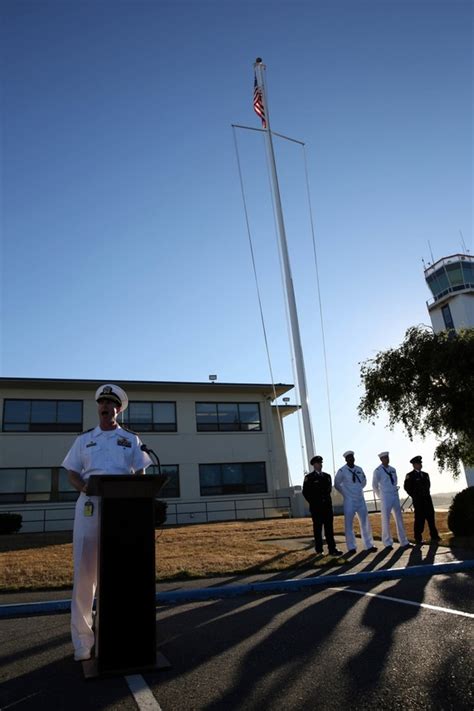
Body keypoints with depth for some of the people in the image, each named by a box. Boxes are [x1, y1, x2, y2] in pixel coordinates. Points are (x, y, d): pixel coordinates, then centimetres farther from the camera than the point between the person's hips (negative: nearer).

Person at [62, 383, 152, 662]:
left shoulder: (131, 439, 12)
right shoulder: (84, 439, 14)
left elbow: (140, 472, 9)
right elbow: (72, 471, 11)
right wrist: (82, 486, -10)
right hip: (90, 504, 0)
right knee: (85, 569, -2)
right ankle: (82, 639, 9)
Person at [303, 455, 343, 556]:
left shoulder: (327, 476, 12)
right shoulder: (309, 477, -2)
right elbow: (305, 492, -2)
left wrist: (327, 500, 11)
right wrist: (313, 502, -4)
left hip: (327, 505, 4)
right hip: (316, 507, -4)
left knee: (329, 527, 1)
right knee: (317, 528, 3)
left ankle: (332, 549, 2)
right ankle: (319, 549, 11)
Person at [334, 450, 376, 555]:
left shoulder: (359, 469, 3)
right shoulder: (342, 471, -11)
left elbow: (364, 481, 21)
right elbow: (337, 484, 0)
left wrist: (358, 489, 12)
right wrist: (345, 493, 3)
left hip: (361, 500, 5)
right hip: (349, 501, -5)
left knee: (365, 522, 9)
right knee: (349, 524, 0)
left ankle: (369, 545, 20)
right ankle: (351, 547, 8)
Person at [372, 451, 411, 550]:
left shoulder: (393, 470, 8)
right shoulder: (377, 471, -8)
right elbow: (374, 485, 1)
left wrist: (395, 490, 16)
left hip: (395, 496, 5)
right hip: (386, 497, -5)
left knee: (399, 518, 8)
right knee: (386, 520, 0)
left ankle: (403, 542, 16)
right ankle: (388, 543, 11)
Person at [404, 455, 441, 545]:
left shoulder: (425, 474, 12)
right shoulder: (410, 475, -7)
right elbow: (407, 487, -7)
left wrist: (426, 494, 13)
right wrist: (415, 496, -4)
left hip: (427, 499, 6)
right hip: (418, 501, -6)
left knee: (431, 518, 7)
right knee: (419, 519, -2)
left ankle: (434, 536, 17)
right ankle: (418, 539, 6)